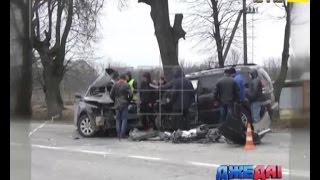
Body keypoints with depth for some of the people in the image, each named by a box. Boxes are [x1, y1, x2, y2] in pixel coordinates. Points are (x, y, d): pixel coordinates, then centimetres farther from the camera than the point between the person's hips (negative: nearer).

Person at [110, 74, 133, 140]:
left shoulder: (115, 85, 4)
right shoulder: (126, 85, -7)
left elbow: (111, 94, 4)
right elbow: (131, 94, -13)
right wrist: (128, 101, 3)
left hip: (117, 105, 3)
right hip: (124, 105, -3)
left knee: (118, 119, 10)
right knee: (124, 119, 1)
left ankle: (118, 135, 9)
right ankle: (122, 135, -6)